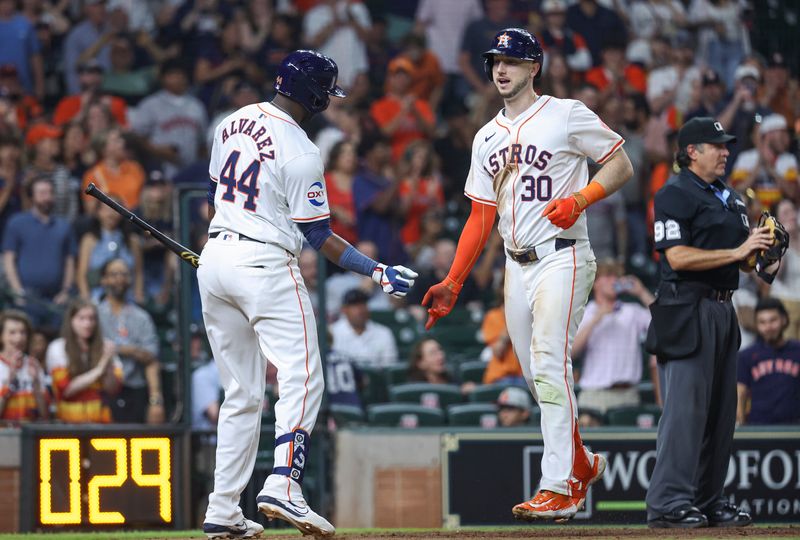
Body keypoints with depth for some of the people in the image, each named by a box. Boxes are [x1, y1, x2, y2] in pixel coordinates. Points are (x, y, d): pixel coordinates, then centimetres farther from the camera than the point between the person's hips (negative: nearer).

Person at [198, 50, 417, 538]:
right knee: (302, 377, -7)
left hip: (215, 257, 8)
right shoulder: (301, 152, -13)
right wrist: (377, 271, -8)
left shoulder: (234, 123, 10)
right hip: (265, 265, -8)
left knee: (242, 392, 12)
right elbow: (318, 236, -11)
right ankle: (283, 486, -25)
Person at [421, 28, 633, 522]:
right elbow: (481, 218, 17)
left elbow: (621, 165, -2)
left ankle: (560, 489, -23)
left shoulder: (567, 115, -2)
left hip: (562, 258, -7)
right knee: (537, 375, 8)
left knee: (549, 363, -19)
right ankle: (581, 464, 28)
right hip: (517, 267, 7)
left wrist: (579, 200, -18)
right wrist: (453, 283, 12)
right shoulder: (488, 138, 16)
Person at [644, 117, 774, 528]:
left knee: (721, 410, 9)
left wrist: (758, 249, 1)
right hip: (688, 312, -9)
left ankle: (707, 501, 15)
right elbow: (677, 256, -18)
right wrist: (737, 251, -18)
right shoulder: (675, 194, -8)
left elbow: (741, 259, 24)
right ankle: (668, 504, -12)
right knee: (685, 408, -12)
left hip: (723, 309, 9)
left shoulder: (729, 198, 20)